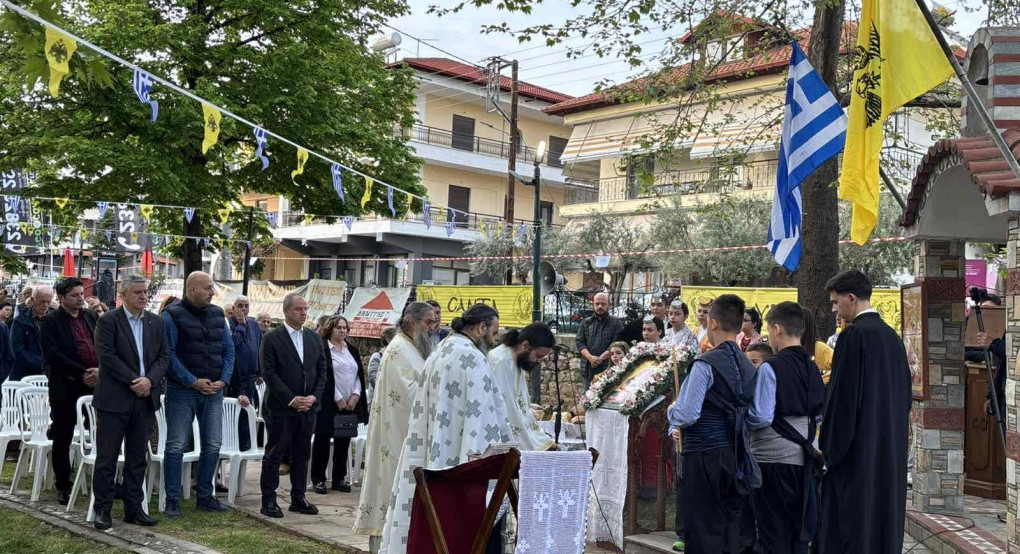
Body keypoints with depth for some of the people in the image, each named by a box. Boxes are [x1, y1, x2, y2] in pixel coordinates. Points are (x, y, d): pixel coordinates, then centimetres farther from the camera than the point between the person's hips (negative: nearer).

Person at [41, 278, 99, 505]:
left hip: (95, 383, 3)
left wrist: (99, 369, -7)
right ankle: (63, 486, 16)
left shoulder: (91, 317, 13)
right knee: (62, 439, 6)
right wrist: (81, 373, -17)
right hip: (66, 388, -3)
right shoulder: (51, 321, -3)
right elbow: (52, 354, -14)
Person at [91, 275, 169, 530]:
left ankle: (133, 508, 18)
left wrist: (149, 379, -11)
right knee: (107, 457, 2)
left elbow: (164, 356, 6)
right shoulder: (108, 321, -5)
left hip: (145, 398, 5)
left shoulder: (156, 322, 10)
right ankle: (102, 509, 11)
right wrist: (134, 381, -16)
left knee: (138, 458, 10)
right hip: (114, 399, -5)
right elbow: (107, 356, -13)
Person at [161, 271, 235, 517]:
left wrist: (223, 380, -3)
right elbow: (168, 354, -13)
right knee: (176, 446, -1)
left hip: (214, 391, 5)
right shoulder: (172, 315, -7)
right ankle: (172, 500, 8)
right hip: (182, 391, -5)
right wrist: (193, 382, -16)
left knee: (213, 445, 8)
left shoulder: (217, 314, 10)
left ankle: (205, 496, 20)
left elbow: (229, 349, 11)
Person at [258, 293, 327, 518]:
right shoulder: (272, 338, -5)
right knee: (274, 455, 2)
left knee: (301, 455, 11)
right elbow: (269, 373, -11)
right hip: (281, 407, -5)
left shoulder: (314, 338, 10)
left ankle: (298, 498, 20)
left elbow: (322, 370, 10)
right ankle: (268, 501, 9)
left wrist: (313, 396, -4)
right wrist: (291, 399, -15)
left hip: (308, 407, 5)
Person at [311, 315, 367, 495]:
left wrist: (355, 395, -3)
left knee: (343, 442, 7)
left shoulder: (352, 350, 15)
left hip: (349, 404, 5)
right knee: (323, 440, 1)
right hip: (328, 404, -5)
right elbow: (324, 376, -10)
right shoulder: (321, 348, -4)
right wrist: (338, 399, -13)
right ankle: (318, 479, 9)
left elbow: (360, 374, 12)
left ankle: (339, 478, 15)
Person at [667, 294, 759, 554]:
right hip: (739, 457, 7)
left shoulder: (706, 364, -13)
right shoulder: (748, 366, 8)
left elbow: (687, 415, -18)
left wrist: (672, 411, 4)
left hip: (706, 456, -7)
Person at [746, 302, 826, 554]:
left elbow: (760, 417, -18)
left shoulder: (770, 368, -14)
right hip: (803, 459, 7)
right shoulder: (812, 368, 7)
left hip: (773, 460, -6)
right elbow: (819, 411, 16)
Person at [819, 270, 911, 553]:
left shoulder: (854, 335, -16)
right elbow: (903, 392, 15)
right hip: (891, 446, 8)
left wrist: (829, 446, -10)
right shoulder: (891, 335, 9)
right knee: (883, 512, 15)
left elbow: (843, 395, -18)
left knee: (850, 523, -1)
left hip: (858, 446, -8)